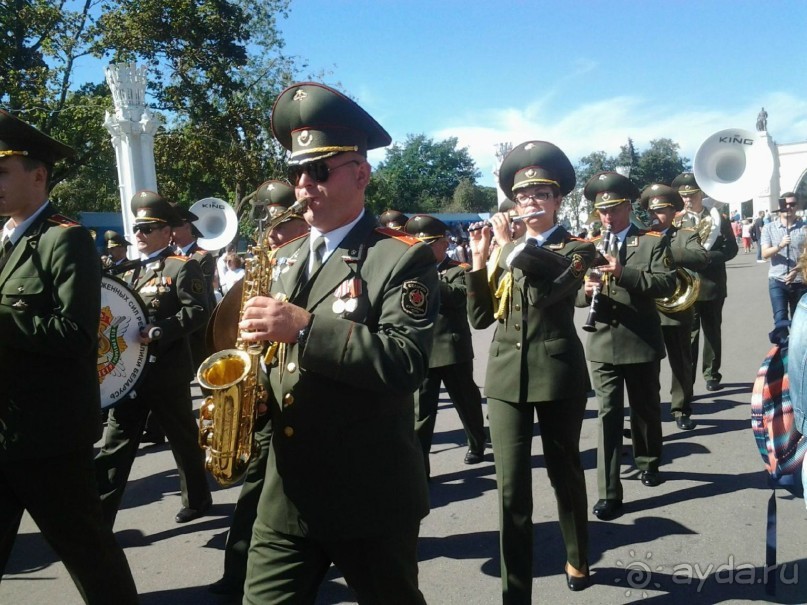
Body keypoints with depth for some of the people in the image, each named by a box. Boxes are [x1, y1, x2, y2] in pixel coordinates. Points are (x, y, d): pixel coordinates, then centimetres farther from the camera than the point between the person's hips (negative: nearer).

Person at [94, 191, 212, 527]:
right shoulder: (132, 272, 17)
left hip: (167, 372, -7)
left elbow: (197, 311, -17)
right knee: (114, 444, 6)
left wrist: (157, 332, -25)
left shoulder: (183, 267, -6)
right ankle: (98, 518, 10)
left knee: (184, 439, 9)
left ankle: (197, 499, 28)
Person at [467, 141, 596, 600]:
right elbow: (480, 317, 3)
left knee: (565, 472, 16)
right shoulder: (503, 250, 11)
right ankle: (516, 590, 8)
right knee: (511, 486, -1)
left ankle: (578, 558, 41)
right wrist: (480, 258, -6)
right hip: (506, 375, 3)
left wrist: (510, 246, -16)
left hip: (558, 373, -2)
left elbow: (547, 289, -23)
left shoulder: (577, 248, -1)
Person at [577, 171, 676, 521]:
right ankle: (609, 493, 1)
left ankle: (648, 462, 42)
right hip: (602, 344, 1)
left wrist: (624, 273, -27)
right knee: (608, 415, -1)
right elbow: (574, 294, 5)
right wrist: (586, 290, -18)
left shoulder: (653, 242, -1)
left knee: (646, 409, 17)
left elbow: (667, 284, -15)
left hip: (641, 342, -1)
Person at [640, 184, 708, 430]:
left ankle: (682, 410, 20)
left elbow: (701, 258, -17)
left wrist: (665, 250, -27)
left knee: (681, 363, 8)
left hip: (675, 309, -1)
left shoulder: (687, 235, 3)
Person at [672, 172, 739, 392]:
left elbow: (731, 248, -2)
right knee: (688, 334, 0)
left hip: (713, 284, 2)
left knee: (713, 331, 12)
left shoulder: (719, 217, 3)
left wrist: (708, 256, -16)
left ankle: (712, 375, 25)